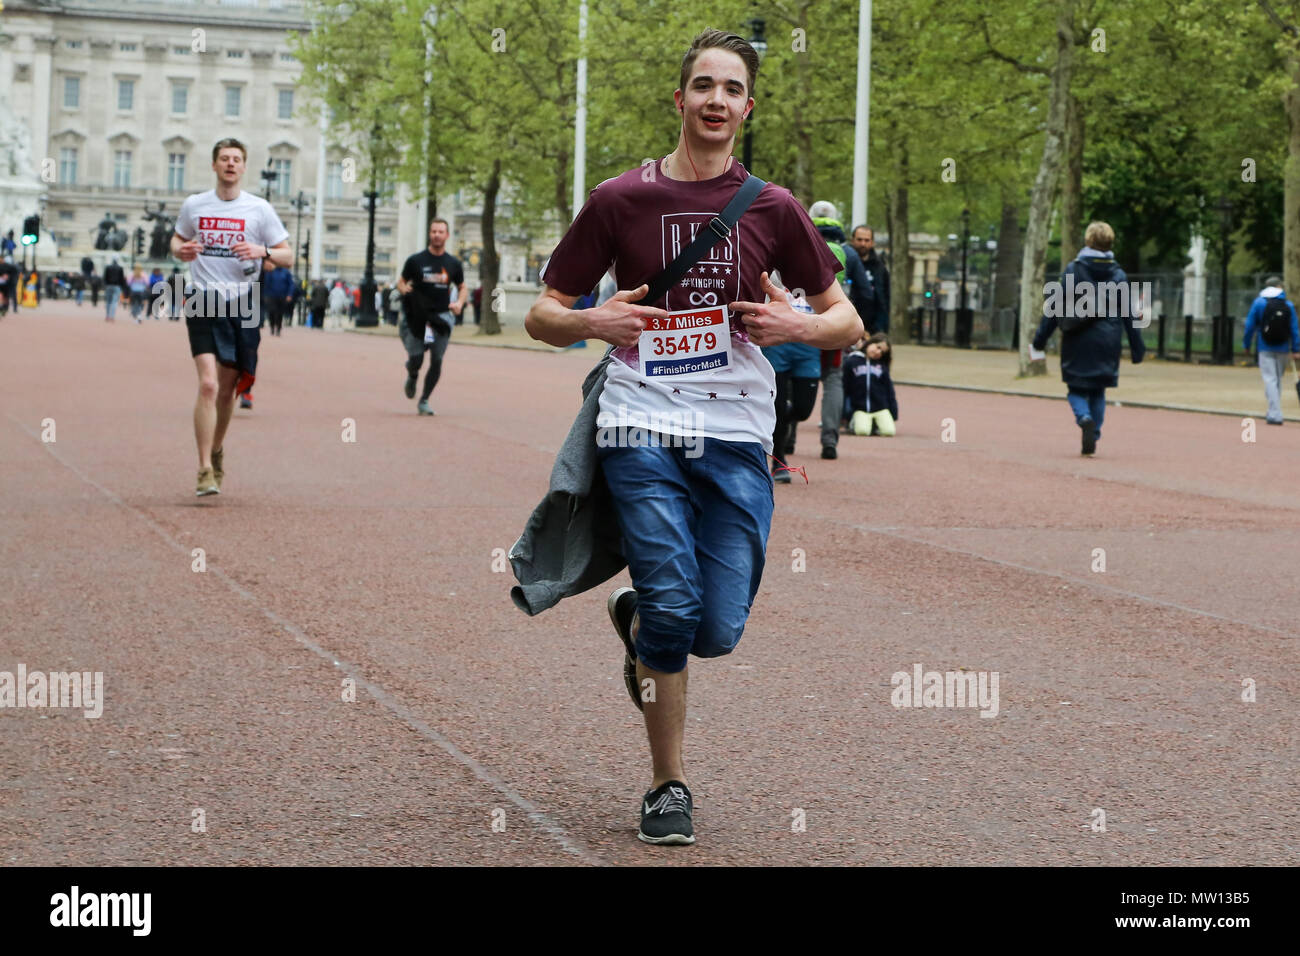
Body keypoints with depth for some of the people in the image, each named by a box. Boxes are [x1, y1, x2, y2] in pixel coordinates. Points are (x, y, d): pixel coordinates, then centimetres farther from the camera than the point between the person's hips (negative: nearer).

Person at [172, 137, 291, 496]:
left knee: (227, 389, 12)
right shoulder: (193, 205, 6)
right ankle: (205, 471, -15)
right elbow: (177, 240, 22)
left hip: (243, 303, 1)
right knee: (208, 384, -16)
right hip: (205, 303, -1)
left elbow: (288, 255, 6)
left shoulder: (259, 209, 3)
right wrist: (181, 250, -2)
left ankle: (217, 450, 38)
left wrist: (262, 253, -15)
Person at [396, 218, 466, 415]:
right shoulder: (416, 260, 0)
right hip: (418, 316, -1)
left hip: (442, 316, 1)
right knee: (416, 358, -8)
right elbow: (401, 282, 9)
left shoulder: (453, 264, 6)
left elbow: (462, 288, 17)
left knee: (437, 361, -5)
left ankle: (424, 401, 8)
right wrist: (404, 289, -15)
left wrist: (459, 303, -3)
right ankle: (412, 377, 30)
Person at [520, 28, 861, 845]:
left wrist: (795, 326, -9)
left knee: (718, 631, -4)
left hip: (737, 438, 2)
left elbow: (847, 323, 13)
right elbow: (542, 315, 9)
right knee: (674, 606, -13)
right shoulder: (621, 200, 5)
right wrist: (592, 323, -13)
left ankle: (635, 620, 33)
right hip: (643, 426, -2)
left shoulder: (773, 209, 8)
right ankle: (669, 787, 8)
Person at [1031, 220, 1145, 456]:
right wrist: (1137, 348, 10)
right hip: (1107, 344, 2)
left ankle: (1085, 419, -23)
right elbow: (1129, 314, 4)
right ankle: (1093, 437, 7)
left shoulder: (1072, 270, -4)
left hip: (1078, 342, -2)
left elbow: (1055, 307, -4)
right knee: (1098, 392, 14)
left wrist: (1041, 338, 1)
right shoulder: (1118, 275, 3)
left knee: (1076, 389, 6)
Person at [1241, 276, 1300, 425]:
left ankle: (1275, 414, -17)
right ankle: (1273, 412, 24)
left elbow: (1250, 326, -1)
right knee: (1278, 379, 16)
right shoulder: (1288, 305, 3)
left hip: (1266, 348, -2)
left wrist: (1246, 345, 9)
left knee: (1270, 379, -5)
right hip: (1283, 348, 3)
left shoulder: (1259, 302, -2)